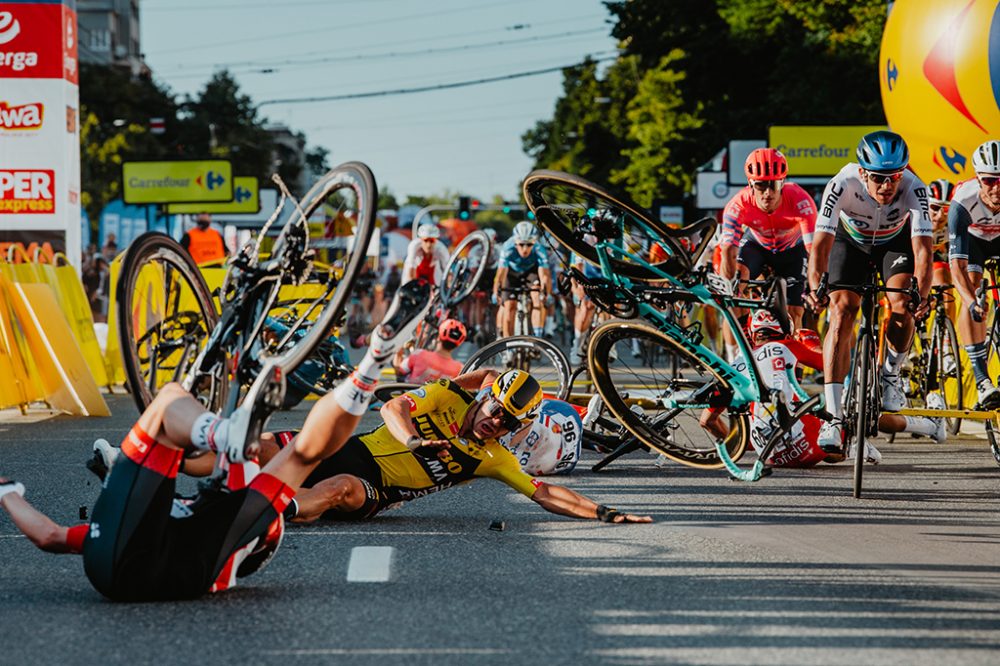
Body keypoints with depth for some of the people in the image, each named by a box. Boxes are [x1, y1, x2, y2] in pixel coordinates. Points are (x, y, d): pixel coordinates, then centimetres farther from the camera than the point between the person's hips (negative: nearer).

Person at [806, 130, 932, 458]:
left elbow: (922, 247, -42)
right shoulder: (843, 184, -37)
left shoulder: (913, 189, -36)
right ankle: (833, 418, -17)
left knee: (901, 306, -23)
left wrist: (922, 292, -59)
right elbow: (821, 242, -41)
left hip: (896, 241, 1)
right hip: (851, 241, 0)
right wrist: (816, 286, -58)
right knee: (841, 316, -17)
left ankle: (891, 373, 8)